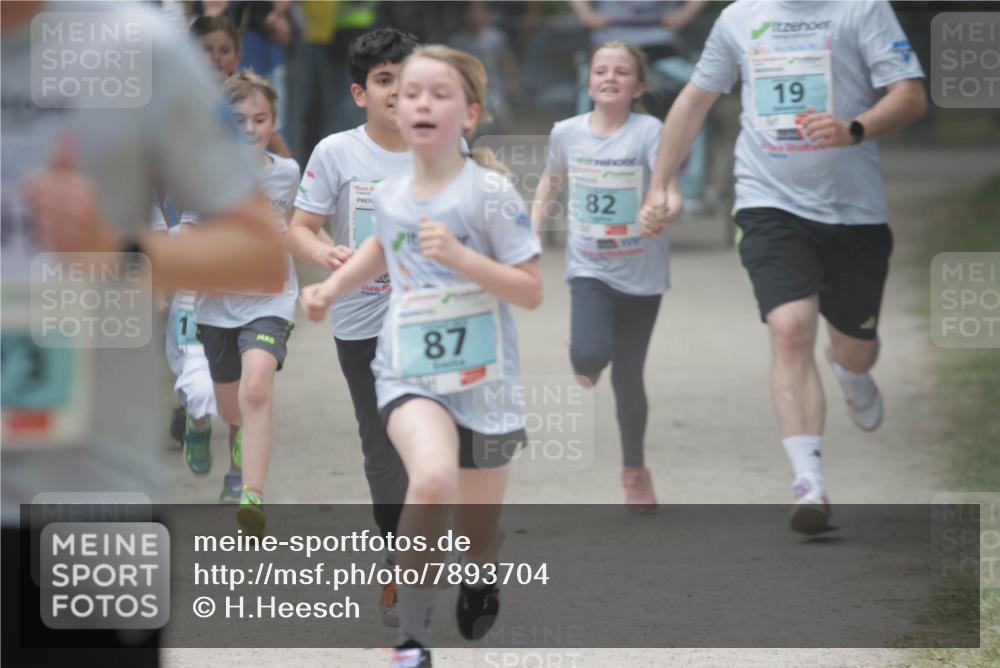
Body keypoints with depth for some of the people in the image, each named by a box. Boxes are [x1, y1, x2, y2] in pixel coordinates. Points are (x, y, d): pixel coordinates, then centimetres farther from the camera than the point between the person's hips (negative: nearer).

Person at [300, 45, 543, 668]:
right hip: (411, 375, 1)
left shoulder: (490, 192, -10)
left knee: (479, 532, 13)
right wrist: (333, 287, 14)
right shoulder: (389, 195, 3)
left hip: (483, 382, -1)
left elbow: (532, 291, -12)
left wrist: (460, 255, -23)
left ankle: (481, 579, 52)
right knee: (433, 478, -31)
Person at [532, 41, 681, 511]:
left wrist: (665, 210, -45)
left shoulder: (648, 132, -13)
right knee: (589, 355, -24)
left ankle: (635, 470, 28)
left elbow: (671, 194, -22)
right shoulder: (566, 133, -3)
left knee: (628, 377, 7)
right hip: (590, 268, 1)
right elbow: (550, 184, 15)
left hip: (641, 275, -1)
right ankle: (584, 359, 15)